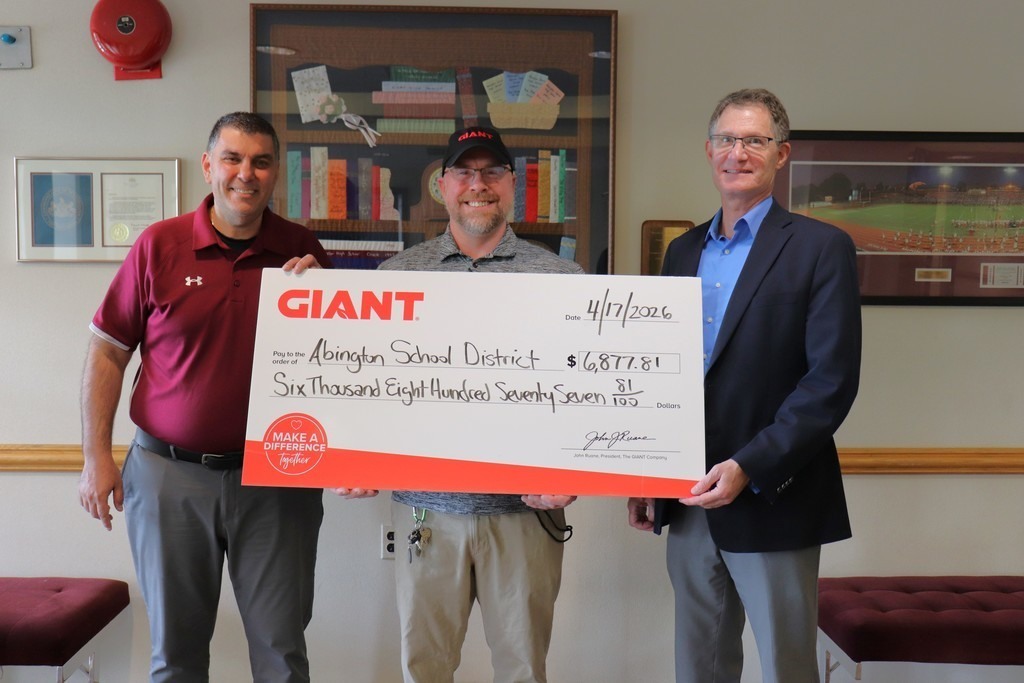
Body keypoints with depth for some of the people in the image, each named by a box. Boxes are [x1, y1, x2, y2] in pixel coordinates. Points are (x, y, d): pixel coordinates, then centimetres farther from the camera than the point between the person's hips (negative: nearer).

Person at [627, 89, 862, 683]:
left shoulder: (821, 248, -6)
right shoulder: (684, 251, 12)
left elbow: (833, 380, -13)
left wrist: (748, 468, -20)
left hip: (772, 504, -5)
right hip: (689, 502, 5)